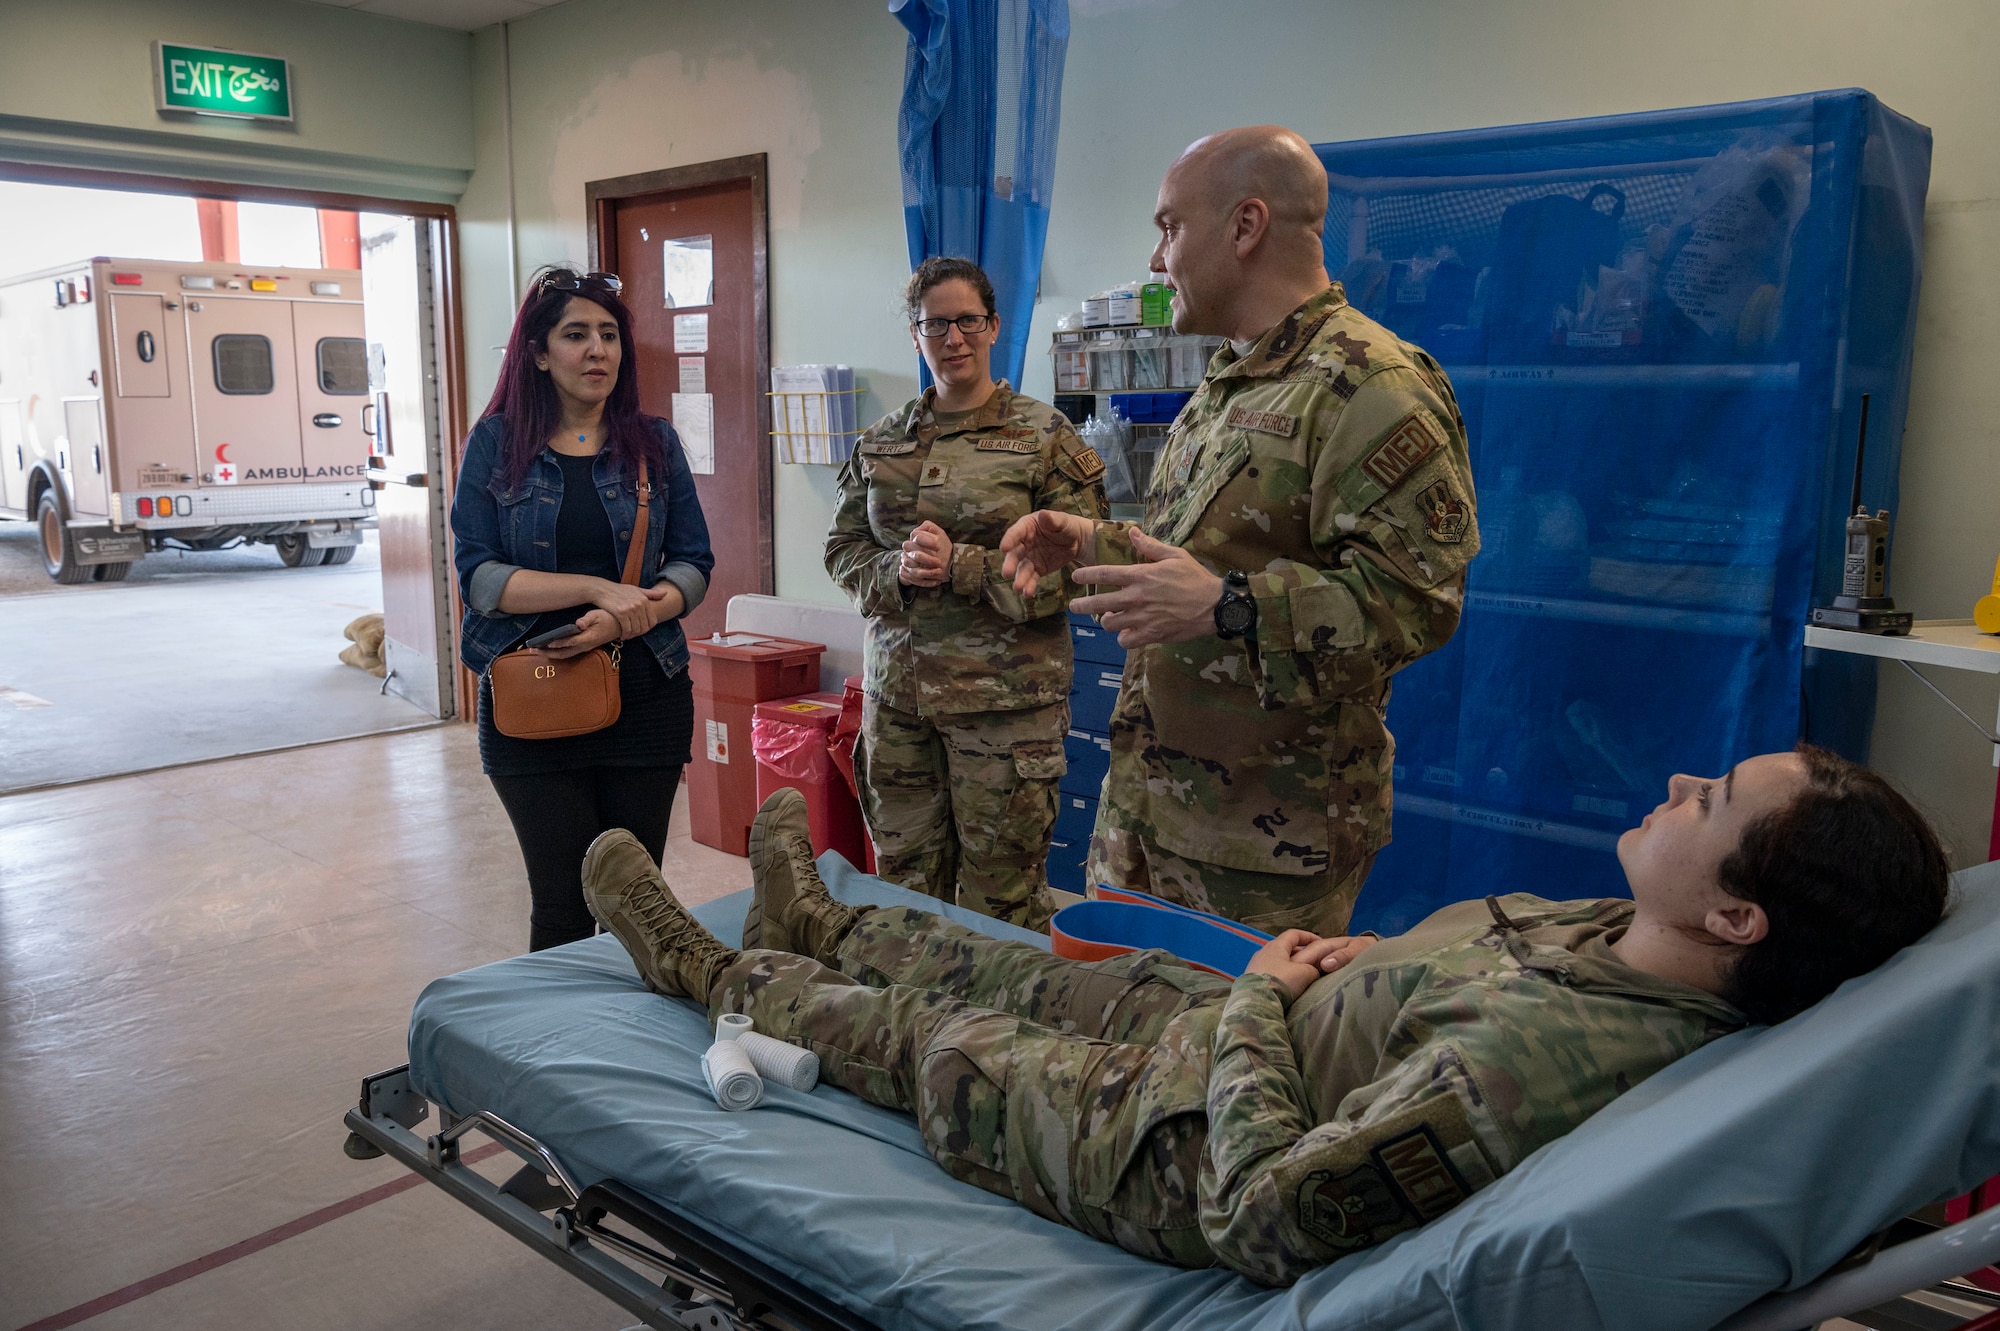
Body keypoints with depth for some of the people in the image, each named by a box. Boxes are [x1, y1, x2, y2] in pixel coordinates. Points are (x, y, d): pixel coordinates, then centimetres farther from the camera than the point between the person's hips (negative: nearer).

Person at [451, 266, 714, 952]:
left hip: (645, 695, 2)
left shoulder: (654, 443, 7)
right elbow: (479, 575, -6)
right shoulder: (497, 443, 2)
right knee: (564, 907, 2)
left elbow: (693, 564, 4)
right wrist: (597, 589, -17)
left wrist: (624, 620, -15)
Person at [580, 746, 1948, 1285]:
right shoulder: (1635, 937, -15)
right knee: (1024, 971, 26)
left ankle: (704, 968, 45)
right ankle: (822, 923, 56)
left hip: (1180, 1148, -7)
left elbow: (1266, 1220, -35)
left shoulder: (1532, 1056, -42)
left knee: (912, 1033, 15)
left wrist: (1258, 1001, -23)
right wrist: (1370, 959, -6)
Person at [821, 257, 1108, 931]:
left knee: (1001, 901, 3)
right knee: (903, 886, 12)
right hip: (897, 691, 4)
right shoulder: (881, 441, 11)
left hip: (1006, 695, -4)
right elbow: (842, 548, 13)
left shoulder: (1044, 436, -2)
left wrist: (962, 566, -16)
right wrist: (896, 571, -9)